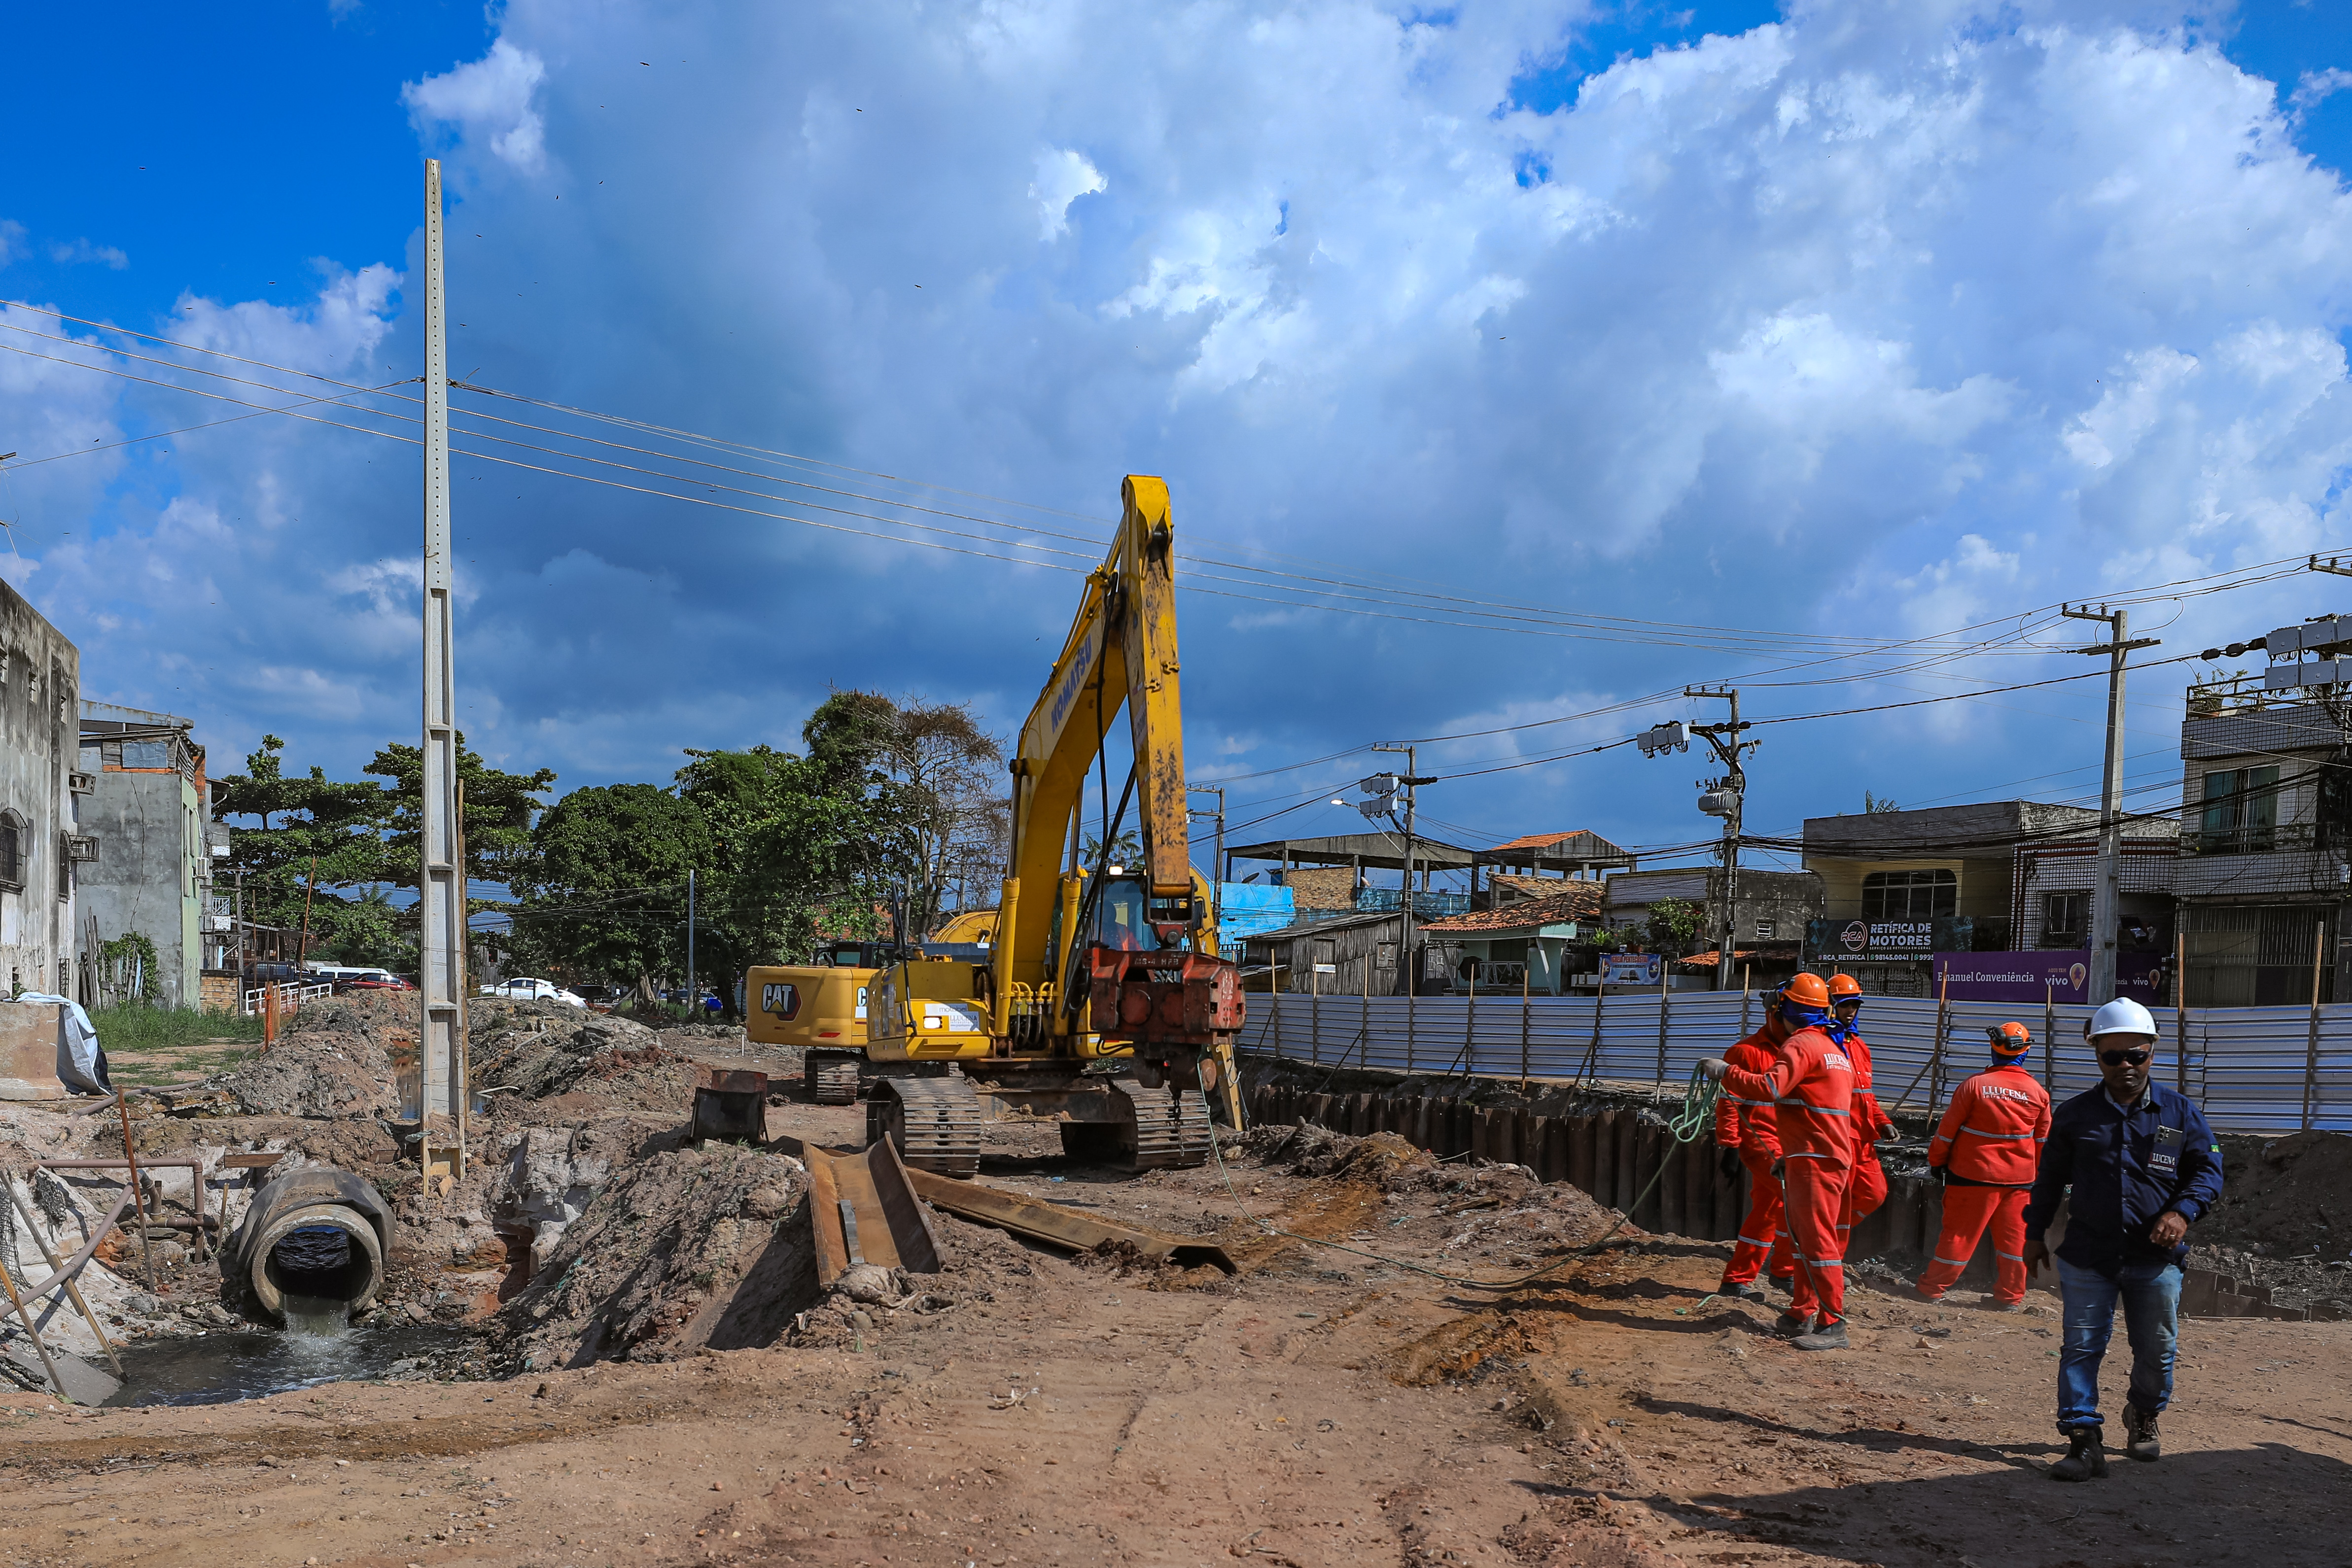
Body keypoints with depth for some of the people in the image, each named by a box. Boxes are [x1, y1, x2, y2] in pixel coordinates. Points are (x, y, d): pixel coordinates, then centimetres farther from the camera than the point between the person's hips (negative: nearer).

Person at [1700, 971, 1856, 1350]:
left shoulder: (1801, 1045, -12)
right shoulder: (1833, 1048, 20)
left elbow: (1769, 1087, -26)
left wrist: (1725, 1072, -16)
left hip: (1815, 1160, -10)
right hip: (1829, 1157, 10)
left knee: (1818, 1238, -10)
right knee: (1805, 1235, 15)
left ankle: (1833, 1324, -9)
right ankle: (1803, 1314, 21)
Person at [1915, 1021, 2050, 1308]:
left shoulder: (1974, 1085, -12)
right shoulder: (2038, 1093, -1)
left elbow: (1948, 1128, -7)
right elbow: (2043, 1140, 10)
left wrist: (1937, 1160, 7)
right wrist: (2037, 1173, 24)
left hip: (1974, 1175, -2)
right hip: (2019, 1177, 3)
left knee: (1959, 1232, 4)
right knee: (2013, 1237, 11)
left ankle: (1932, 1288, 11)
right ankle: (2011, 1297, 17)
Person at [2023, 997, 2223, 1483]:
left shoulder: (2180, 1112, 3)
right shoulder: (2075, 1114, 4)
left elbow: (2209, 1168, 5)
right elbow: (2050, 1178, 12)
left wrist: (2183, 1211, -12)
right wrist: (2034, 1233, 11)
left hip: (2157, 1258, 1)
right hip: (2088, 1256, 0)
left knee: (2156, 1349, 13)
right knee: (2081, 1347, -4)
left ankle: (2144, 1417, 39)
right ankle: (2084, 1440, 0)